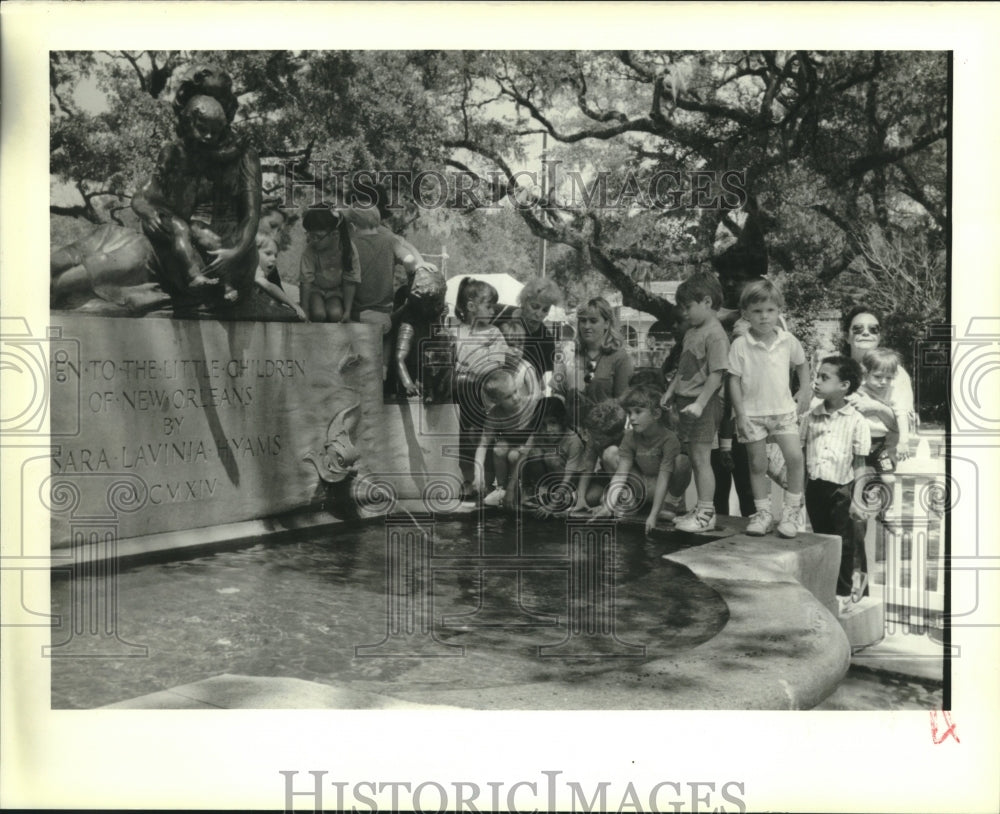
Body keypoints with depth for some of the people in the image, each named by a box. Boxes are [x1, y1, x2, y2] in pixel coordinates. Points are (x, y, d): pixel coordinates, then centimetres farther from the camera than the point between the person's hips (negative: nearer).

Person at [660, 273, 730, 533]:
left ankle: (706, 515, 2)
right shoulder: (691, 333, 14)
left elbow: (716, 374, -19)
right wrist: (670, 391, 17)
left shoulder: (715, 335, -14)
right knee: (694, 459, 14)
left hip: (704, 404, -9)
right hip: (687, 400, 9)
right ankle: (701, 510, 23)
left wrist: (699, 403, -24)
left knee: (701, 459, -5)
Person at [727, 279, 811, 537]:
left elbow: (802, 364, 18)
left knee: (794, 456, -11)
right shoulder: (740, 345, -8)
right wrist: (740, 415, -10)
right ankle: (763, 512, 20)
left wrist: (804, 391, 7)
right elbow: (734, 380, -6)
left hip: (783, 409, 1)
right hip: (752, 412, -1)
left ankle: (792, 510, 5)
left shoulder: (789, 341, -1)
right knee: (757, 464, 6)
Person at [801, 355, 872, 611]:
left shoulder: (856, 421, -8)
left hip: (842, 489, -3)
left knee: (845, 543, 8)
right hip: (815, 487, 3)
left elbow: (860, 465, -5)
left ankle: (844, 592, 23)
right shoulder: (811, 417, 1)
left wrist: (857, 498, -9)